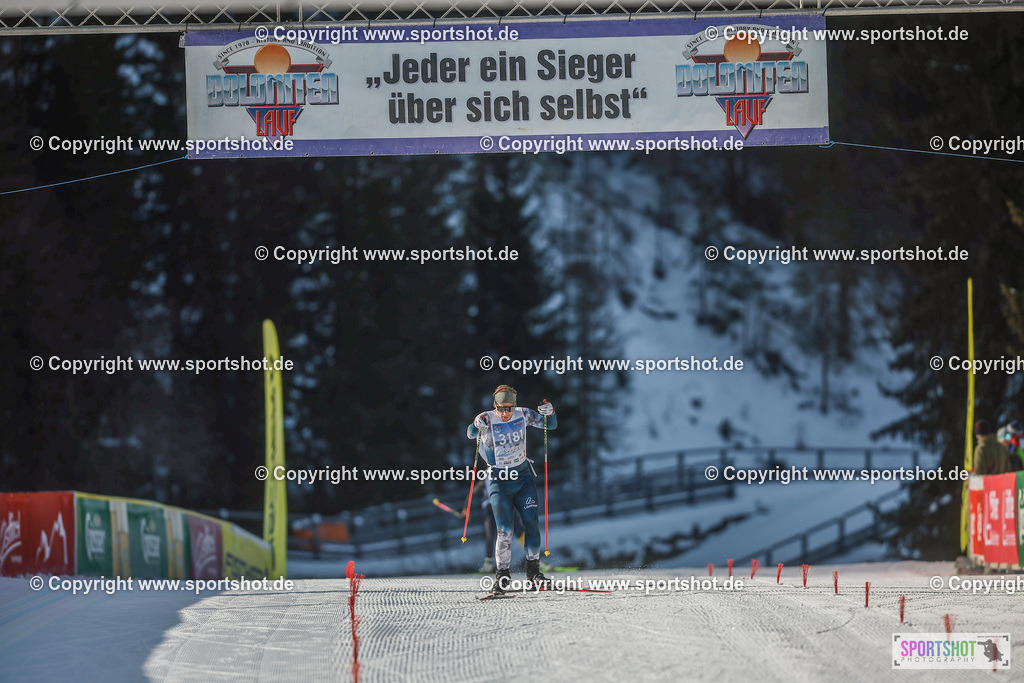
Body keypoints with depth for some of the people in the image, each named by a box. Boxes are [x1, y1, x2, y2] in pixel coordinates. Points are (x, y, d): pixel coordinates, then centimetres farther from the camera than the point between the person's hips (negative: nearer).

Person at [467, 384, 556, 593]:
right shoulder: (487, 419, -9)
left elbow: (550, 424, 6)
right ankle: (502, 575, -1)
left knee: (532, 523, -6)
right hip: (499, 480, -3)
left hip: (523, 476, 3)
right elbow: (471, 434, -19)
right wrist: (477, 425, -41)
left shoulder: (523, 415, -2)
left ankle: (533, 573, 4)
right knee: (505, 529, -12)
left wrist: (549, 413, -16)